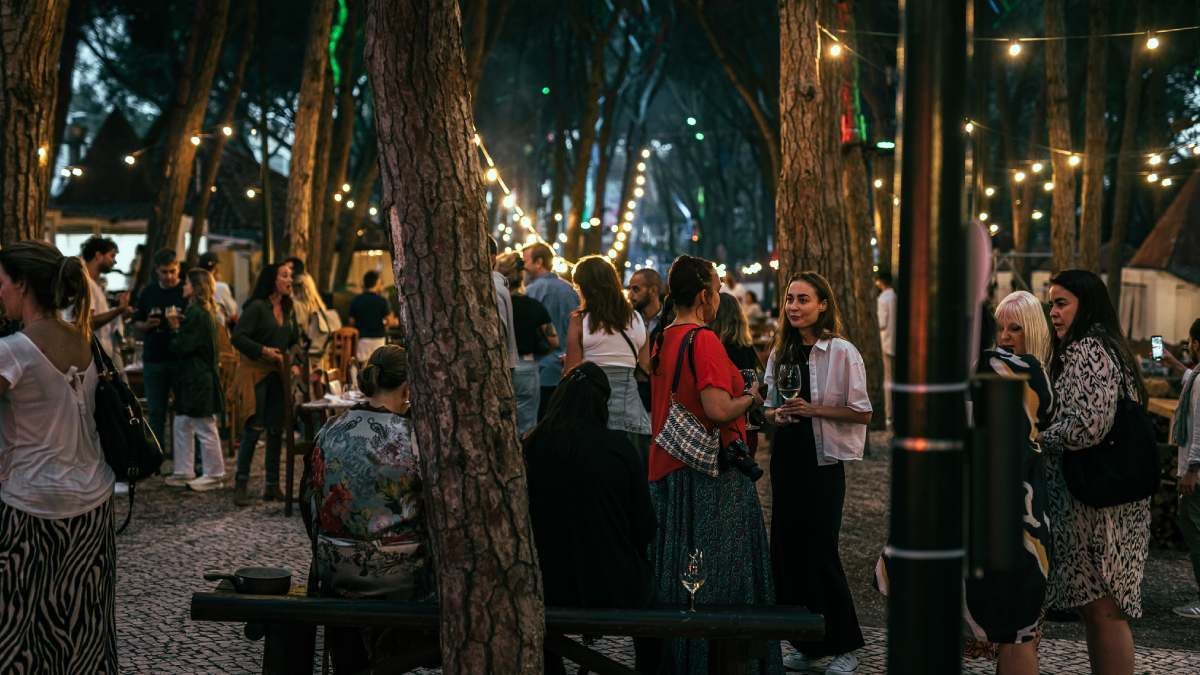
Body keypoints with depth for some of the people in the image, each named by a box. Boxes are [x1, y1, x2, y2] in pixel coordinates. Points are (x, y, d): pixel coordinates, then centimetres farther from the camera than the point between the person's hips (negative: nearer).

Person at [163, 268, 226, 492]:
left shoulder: (196, 314, -18)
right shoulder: (206, 312, 14)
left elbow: (181, 347, -19)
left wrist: (175, 329, -2)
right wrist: (178, 326, 3)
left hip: (197, 380, -10)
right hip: (192, 379, 10)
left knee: (205, 428, -1)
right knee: (182, 426, 14)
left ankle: (214, 474, 7)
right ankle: (183, 472, 20)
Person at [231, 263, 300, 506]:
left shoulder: (287, 308, 11)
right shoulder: (256, 307, -11)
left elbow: (294, 340, 20)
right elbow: (238, 337, -16)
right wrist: (264, 351, -20)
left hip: (278, 374, 7)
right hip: (255, 372, -7)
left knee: (276, 429, 7)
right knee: (254, 428, -8)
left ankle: (273, 485, 14)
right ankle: (241, 485, 1)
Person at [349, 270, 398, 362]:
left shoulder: (355, 300, 0)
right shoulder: (381, 301, -8)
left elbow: (352, 321, 2)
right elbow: (390, 322, -8)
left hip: (362, 338, 2)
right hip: (378, 338, -2)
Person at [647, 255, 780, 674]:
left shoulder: (661, 340, 10)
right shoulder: (703, 340, -16)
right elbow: (718, 410, -25)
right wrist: (750, 398, -6)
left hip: (667, 470, 9)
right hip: (712, 474, -8)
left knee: (674, 573, 14)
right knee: (717, 574, -1)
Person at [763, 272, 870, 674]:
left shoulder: (841, 352, -9)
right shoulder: (780, 352, 9)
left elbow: (862, 413, -10)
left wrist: (812, 410, -19)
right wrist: (777, 415, -4)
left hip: (823, 460, -6)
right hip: (786, 458, 6)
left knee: (821, 552, -4)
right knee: (788, 550, 7)